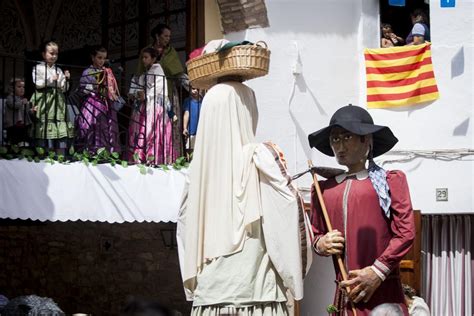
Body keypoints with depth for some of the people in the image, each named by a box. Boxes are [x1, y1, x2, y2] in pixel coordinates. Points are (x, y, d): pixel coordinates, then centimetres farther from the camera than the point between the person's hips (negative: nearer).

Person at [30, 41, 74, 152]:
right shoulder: (38, 68, 4)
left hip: (57, 101, 4)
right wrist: (50, 79, -9)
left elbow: (64, 88, 14)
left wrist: (66, 79, -2)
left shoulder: (58, 70, 17)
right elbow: (37, 83, -8)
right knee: (45, 130, -10)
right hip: (44, 101, -4)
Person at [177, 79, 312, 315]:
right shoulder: (260, 158, -4)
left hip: (207, 297, 4)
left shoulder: (199, 166, 7)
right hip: (256, 295, -4)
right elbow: (291, 213, -7)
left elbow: (185, 231, 14)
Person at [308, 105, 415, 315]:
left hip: (383, 292, -3)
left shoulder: (391, 181, 5)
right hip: (344, 295, 3)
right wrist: (320, 244, 1)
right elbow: (315, 233, 25)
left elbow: (405, 232, -2)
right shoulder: (323, 190, 14)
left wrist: (377, 272, -10)